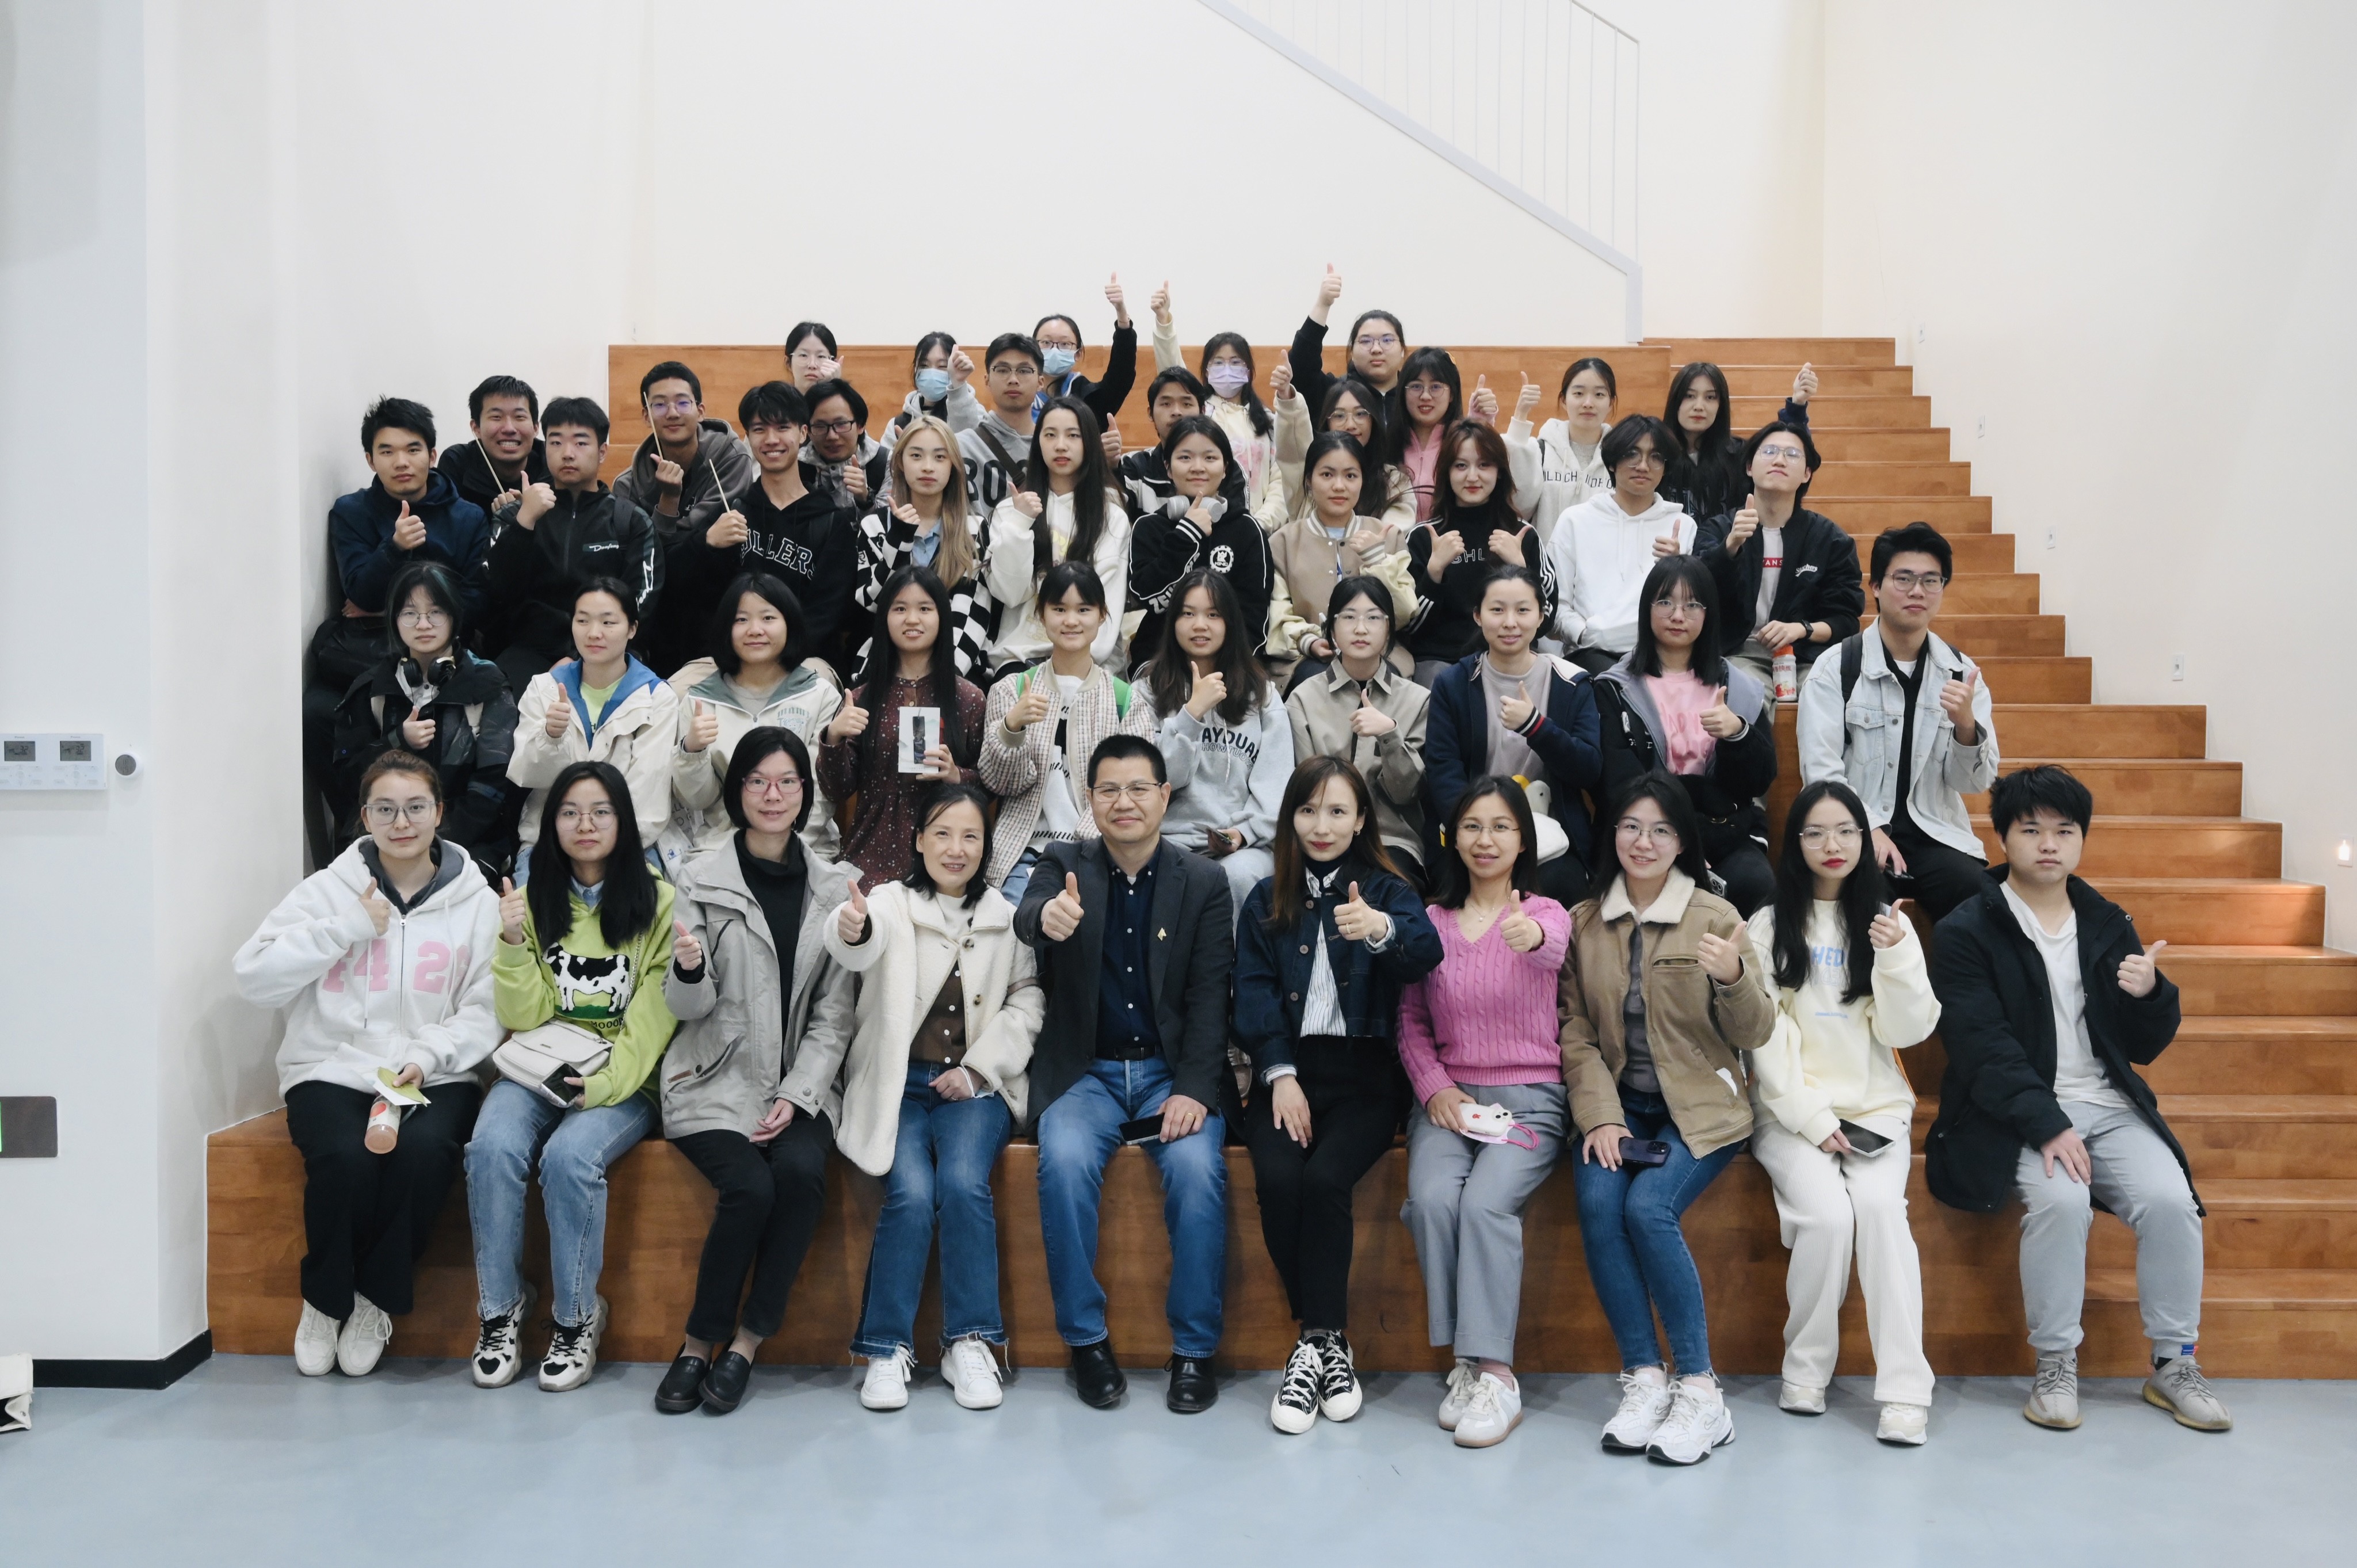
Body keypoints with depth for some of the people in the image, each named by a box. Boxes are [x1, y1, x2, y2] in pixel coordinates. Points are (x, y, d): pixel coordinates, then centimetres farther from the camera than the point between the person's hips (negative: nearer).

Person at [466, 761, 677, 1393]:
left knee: (570, 1156, -30)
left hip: (622, 1081, -3)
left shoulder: (657, 902, -1)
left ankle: (577, 1319, -10)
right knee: (493, 1147, -27)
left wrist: (606, 1083, -18)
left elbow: (655, 1016, -5)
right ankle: (501, 1309, -8)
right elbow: (524, 1015, 2)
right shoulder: (535, 899, 8)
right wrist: (513, 943, -14)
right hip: (536, 1070, 3)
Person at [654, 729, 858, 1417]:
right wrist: (687, 970, -24)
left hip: (801, 1083, 2)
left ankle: (743, 1346, -11)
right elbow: (689, 1006, -1)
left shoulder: (835, 887, 7)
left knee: (801, 1174, -27)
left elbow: (835, 1013, 4)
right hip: (717, 1078, -2)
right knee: (749, 1186, -27)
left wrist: (797, 1097, -8)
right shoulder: (701, 877, 1)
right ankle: (698, 1346, -5)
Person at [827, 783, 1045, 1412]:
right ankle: (887, 1348, -8)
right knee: (912, 1194, -24)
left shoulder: (1005, 916, 8)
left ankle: (970, 1343, -11)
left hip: (972, 1085, 1)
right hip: (896, 1084, -1)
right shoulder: (892, 903, -2)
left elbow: (1029, 998, 7)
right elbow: (863, 947, -25)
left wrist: (980, 1066, -5)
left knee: (964, 1184, -24)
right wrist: (851, 931, -51)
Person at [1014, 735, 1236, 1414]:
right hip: (1086, 1071, 0)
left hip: (1172, 1071, 0)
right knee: (1065, 1162, -28)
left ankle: (1195, 1348, -10)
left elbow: (1210, 996, -2)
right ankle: (1086, 1337, -10)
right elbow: (1027, 916, -20)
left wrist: (1194, 1090, -15)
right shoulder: (1065, 864, 3)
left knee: (1197, 1167, -27)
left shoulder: (1204, 883, 3)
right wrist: (1047, 916, -46)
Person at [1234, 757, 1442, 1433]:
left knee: (1325, 1177, -29)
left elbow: (1425, 953, -14)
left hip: (1364, 1074, -2)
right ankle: (1325, 1338, -9)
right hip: (1286, 1069, 2)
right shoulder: (1267, 900, 14)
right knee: (1278, 1178, -26)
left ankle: (1319, 1342, -13)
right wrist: (1280, 1074, -11)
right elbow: (1253, 991, 5)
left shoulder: (1387, 890, 7)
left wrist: (1383, 930, -38)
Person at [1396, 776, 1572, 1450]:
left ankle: (1494, 1375, -21)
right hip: (1449, 1098, 2)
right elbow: (1410, 1021, 11)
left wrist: (1531, 938, -50)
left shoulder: (1545, 912, 1)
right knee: (1433, 1198, -27)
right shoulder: (1431, 920, 10)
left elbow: (1552, 947, -26)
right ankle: (1467, 1360, -13)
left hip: (1529, 1098, -2)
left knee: (1487, 1200, -29)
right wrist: (1435, 1088, -6)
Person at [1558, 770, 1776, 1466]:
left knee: (1648, 1207, -27)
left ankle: (1700, 1389, -14)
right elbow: (1576, 1031, 4)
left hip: (1698, 1110, -2)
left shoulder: (1716, 917, -1)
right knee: (1598, 1203, -26)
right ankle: (1644, 1378, -13)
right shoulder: (1584, 924, 7)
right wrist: (1600, 1115, -9)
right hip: (1618, 1106, 3)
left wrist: (1735, 978, -23)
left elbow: (1755, 1036, -3)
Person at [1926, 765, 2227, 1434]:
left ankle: (2175, 1364, -1)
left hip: (2110, 1106, 5)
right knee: (2060, 1198, -31)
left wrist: (2150, 994, -9)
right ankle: (2055, 1366, -14)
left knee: (2170, 1200, -20)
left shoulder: (2108, 925, 13)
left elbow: (2145, 1048, 13)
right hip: (2015, 1115, -4)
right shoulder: (1966, 932, -3)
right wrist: (2048, 1126, -24)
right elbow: (1982, 1049, -13)